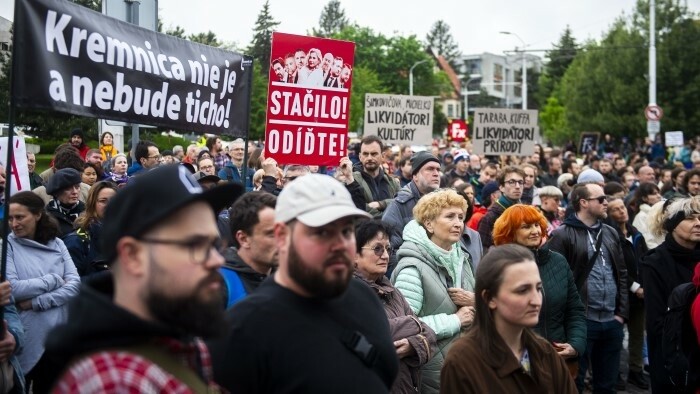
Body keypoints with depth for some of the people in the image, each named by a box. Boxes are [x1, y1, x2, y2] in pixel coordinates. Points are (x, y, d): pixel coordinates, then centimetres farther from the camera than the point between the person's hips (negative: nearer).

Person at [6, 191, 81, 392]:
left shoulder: (57, 244, 5)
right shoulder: (8, 246, -3)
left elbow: (75, 284, -5)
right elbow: (12, 289, -16)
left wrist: (36, 302, -15)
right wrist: (54, 280, -10)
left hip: (58, 335, 3)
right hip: (25, 338, -3)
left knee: (50, 388, 15)